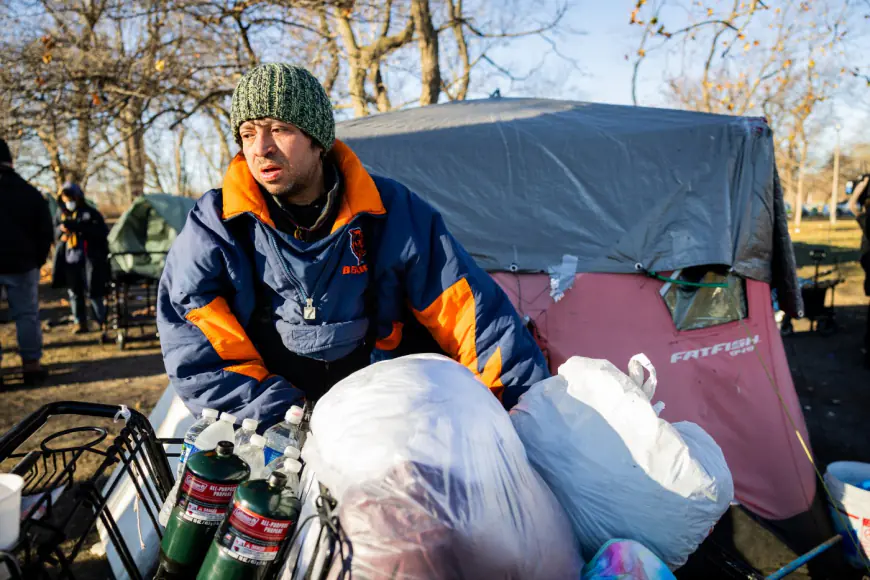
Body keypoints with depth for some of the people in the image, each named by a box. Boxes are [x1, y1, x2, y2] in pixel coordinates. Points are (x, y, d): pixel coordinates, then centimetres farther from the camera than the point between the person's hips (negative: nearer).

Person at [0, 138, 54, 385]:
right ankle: (31, 365, 9)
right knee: (27, 314, 7)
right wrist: (37, 260, 9)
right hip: (21, 264, 1)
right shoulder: (31, 193, 0)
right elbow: (45, 232, 2)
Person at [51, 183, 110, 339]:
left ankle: (103, 324, -1)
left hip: (89, 260, -5)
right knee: (74, 293, 11)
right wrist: (61, 229, -5)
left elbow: (102, 232, -16)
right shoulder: (61, 214, 11)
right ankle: (80, 322, 24)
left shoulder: (91, 213, -4)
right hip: (69, 260, 5)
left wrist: (77, 227, -24)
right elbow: (55, 232, 20)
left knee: (93, 293, -6)